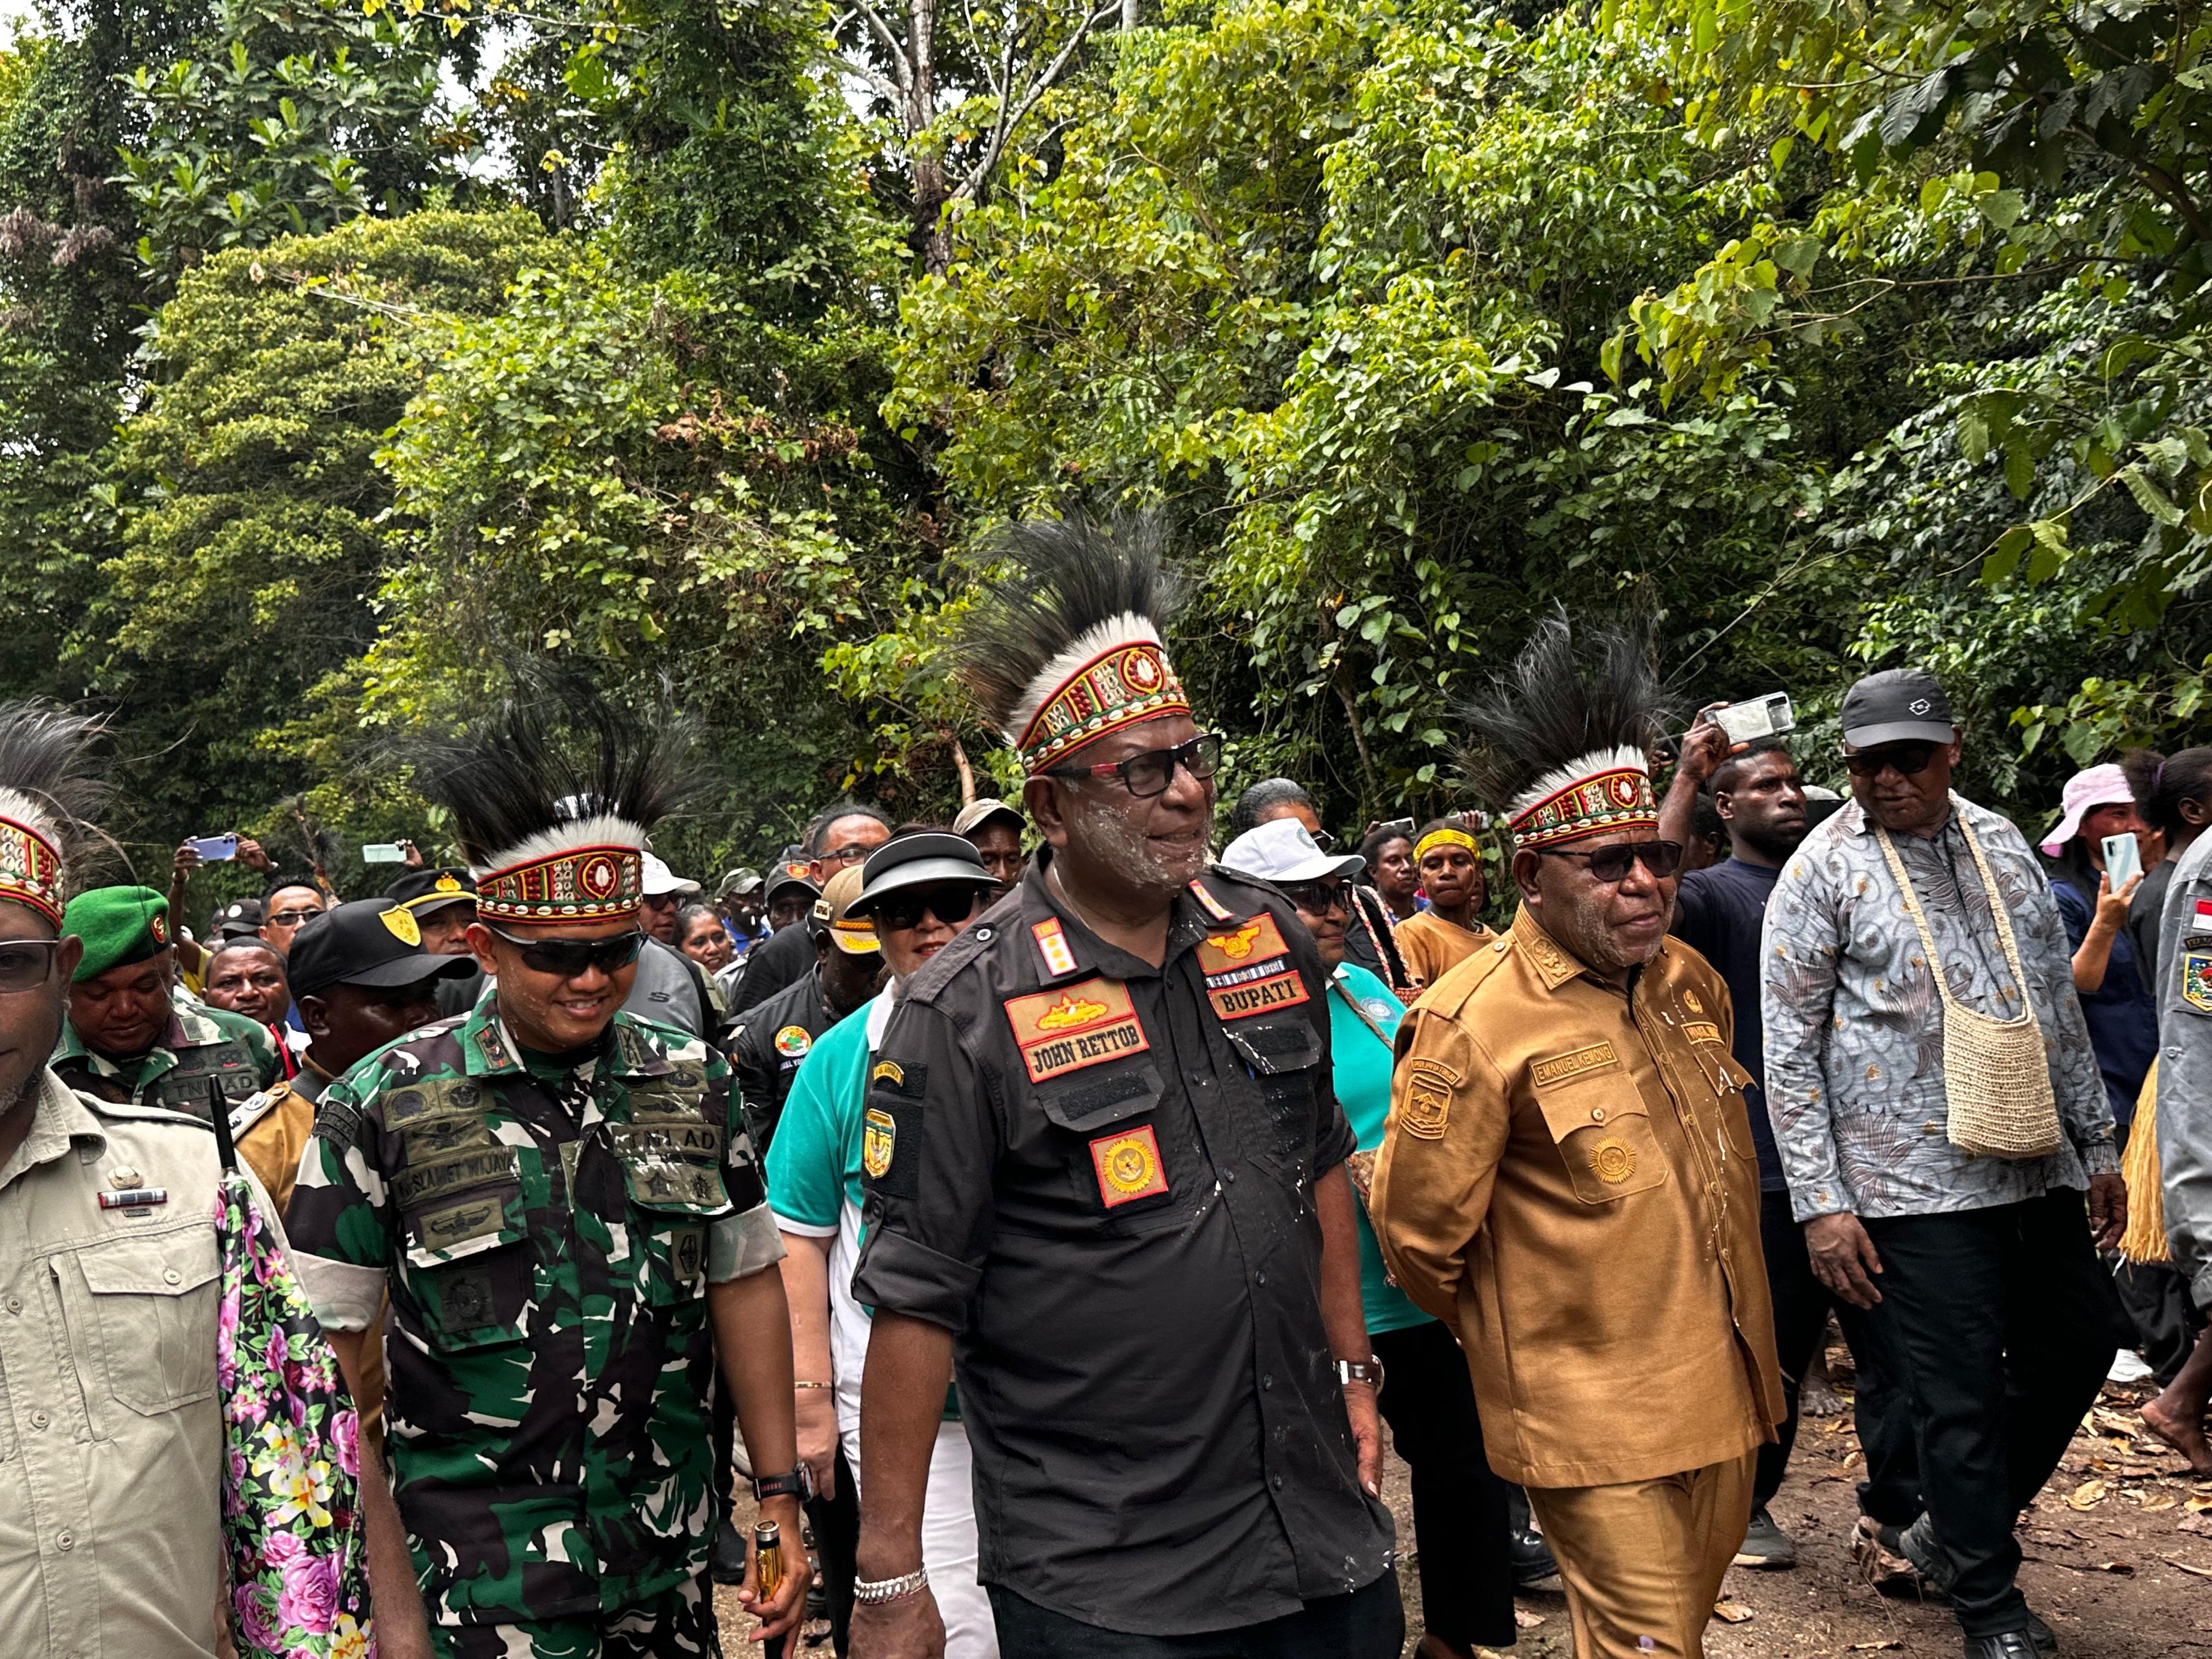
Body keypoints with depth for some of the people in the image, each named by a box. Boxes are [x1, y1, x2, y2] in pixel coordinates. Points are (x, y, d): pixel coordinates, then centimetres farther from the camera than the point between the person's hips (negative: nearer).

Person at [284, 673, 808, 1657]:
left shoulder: (692, 1085, 2)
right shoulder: (383, 1109, -8)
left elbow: (745, 1283, 8)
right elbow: (331, 1351, -6)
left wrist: (780, 1495, 6)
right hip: (479, 1574, -3)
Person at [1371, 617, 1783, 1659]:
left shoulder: (1692, 983, 4)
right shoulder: (1473, 1023, -19)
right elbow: (1417, 1236, -12)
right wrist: (1508, 1341, 3)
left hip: (1723, 1390, 7)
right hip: (1594, 1426, -7)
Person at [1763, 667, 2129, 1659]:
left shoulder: (2002, 844, 10)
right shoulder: (1823, 870, -7)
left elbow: (2059, 1001, 16)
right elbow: (1788, 1048, -8)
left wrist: (2097, 1145, 16)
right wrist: (1821, 1203, -12)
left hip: (2038, 1166, 6)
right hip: (1915, 1183, -6)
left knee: (2079, 1342, 15)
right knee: (1961, 1398, 0)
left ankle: (1949, 1530, 33)